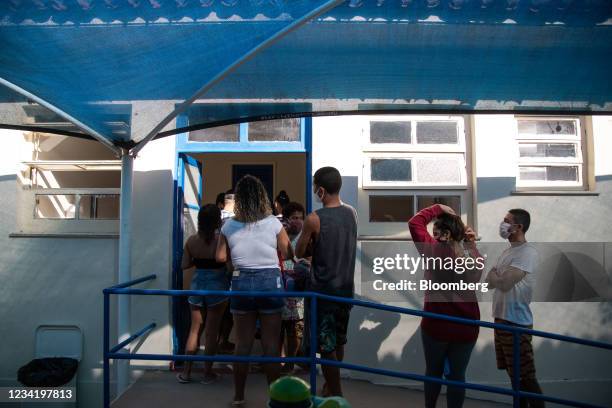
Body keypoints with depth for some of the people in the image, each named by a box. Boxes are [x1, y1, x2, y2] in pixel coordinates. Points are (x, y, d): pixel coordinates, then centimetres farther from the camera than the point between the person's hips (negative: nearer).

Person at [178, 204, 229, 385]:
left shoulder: (192, 240, -2)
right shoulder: (221, 239, -13)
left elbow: (184, 265, 1)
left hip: (197, 283, 4)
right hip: (217, 284, -3)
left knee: (195, 329, 15)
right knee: (211, 331, 7)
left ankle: (186, 372, 20)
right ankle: (207, 373, 16)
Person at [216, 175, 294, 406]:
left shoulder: (229, 226, -2)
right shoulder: (273, 223, -6)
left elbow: (221, 258, 0)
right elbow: (288, 254, -3)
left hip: (242, 283, 2)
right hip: (270, 282, -1)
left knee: (243, 344, 13)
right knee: (271, 344, 8)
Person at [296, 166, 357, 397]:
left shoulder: (314, 219, -18)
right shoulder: (351, 213, 0)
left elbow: (299, 253, -6)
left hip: (323, 289, -6)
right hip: (346, 286, 6)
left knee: (326, 346, 6)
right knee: (338, 341, 20)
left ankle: (335, 394, 14)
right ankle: (332, 386, 35)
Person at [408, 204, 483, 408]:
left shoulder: (434, 249, -18)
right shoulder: (474, 256, -5)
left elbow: (415, 223, -10)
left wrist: (438, 209, -1)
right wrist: (471, 243, 7)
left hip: (436, 325, -2)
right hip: (467, 327, 3)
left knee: (433, 372, 18)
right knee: (457, 375, 14)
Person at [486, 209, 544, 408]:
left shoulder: (527, 252, -17)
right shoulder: (507, 251, 11)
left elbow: (504, 282, -24)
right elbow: (491, 282, 13)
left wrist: (493, 274, -5)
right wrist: (496, 276, -7)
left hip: (516, 323, -9)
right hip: (501, 319, 9)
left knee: (526, 377, 0)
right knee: (513, 374, 18)